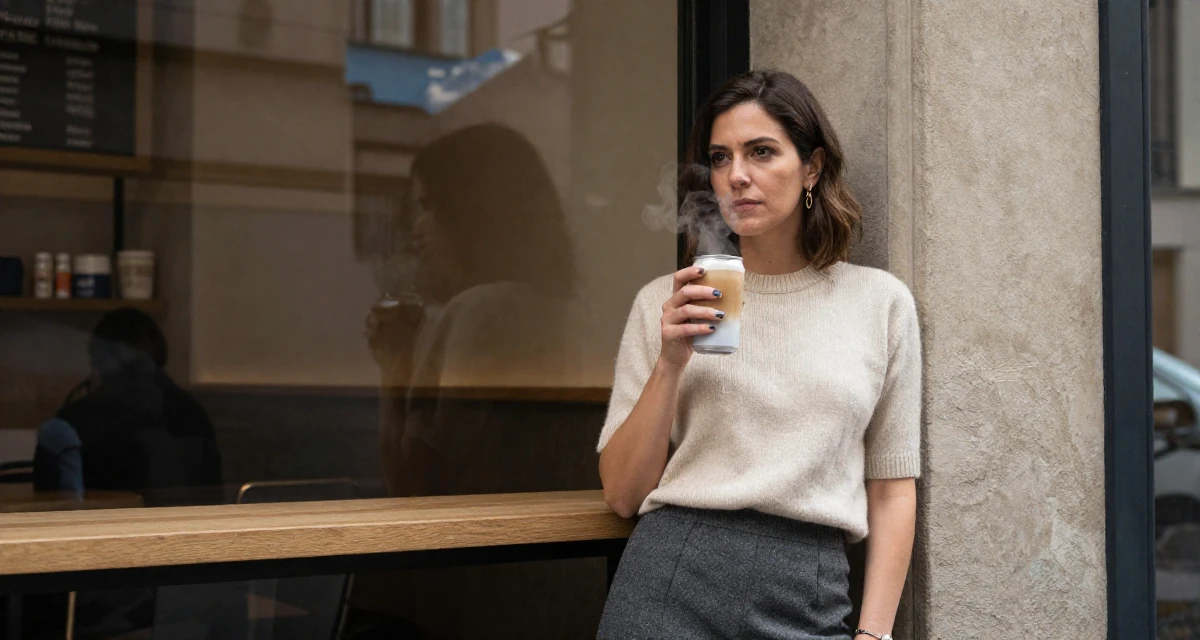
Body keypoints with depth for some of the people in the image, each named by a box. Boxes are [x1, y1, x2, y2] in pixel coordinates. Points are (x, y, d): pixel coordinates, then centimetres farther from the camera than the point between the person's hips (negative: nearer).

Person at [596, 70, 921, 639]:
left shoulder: (880, 301, 5)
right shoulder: (665, 303, 4)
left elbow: (891, 491, 6)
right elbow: (622, 493, 2)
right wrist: (671, 364, -10)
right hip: (671, 590, 0)